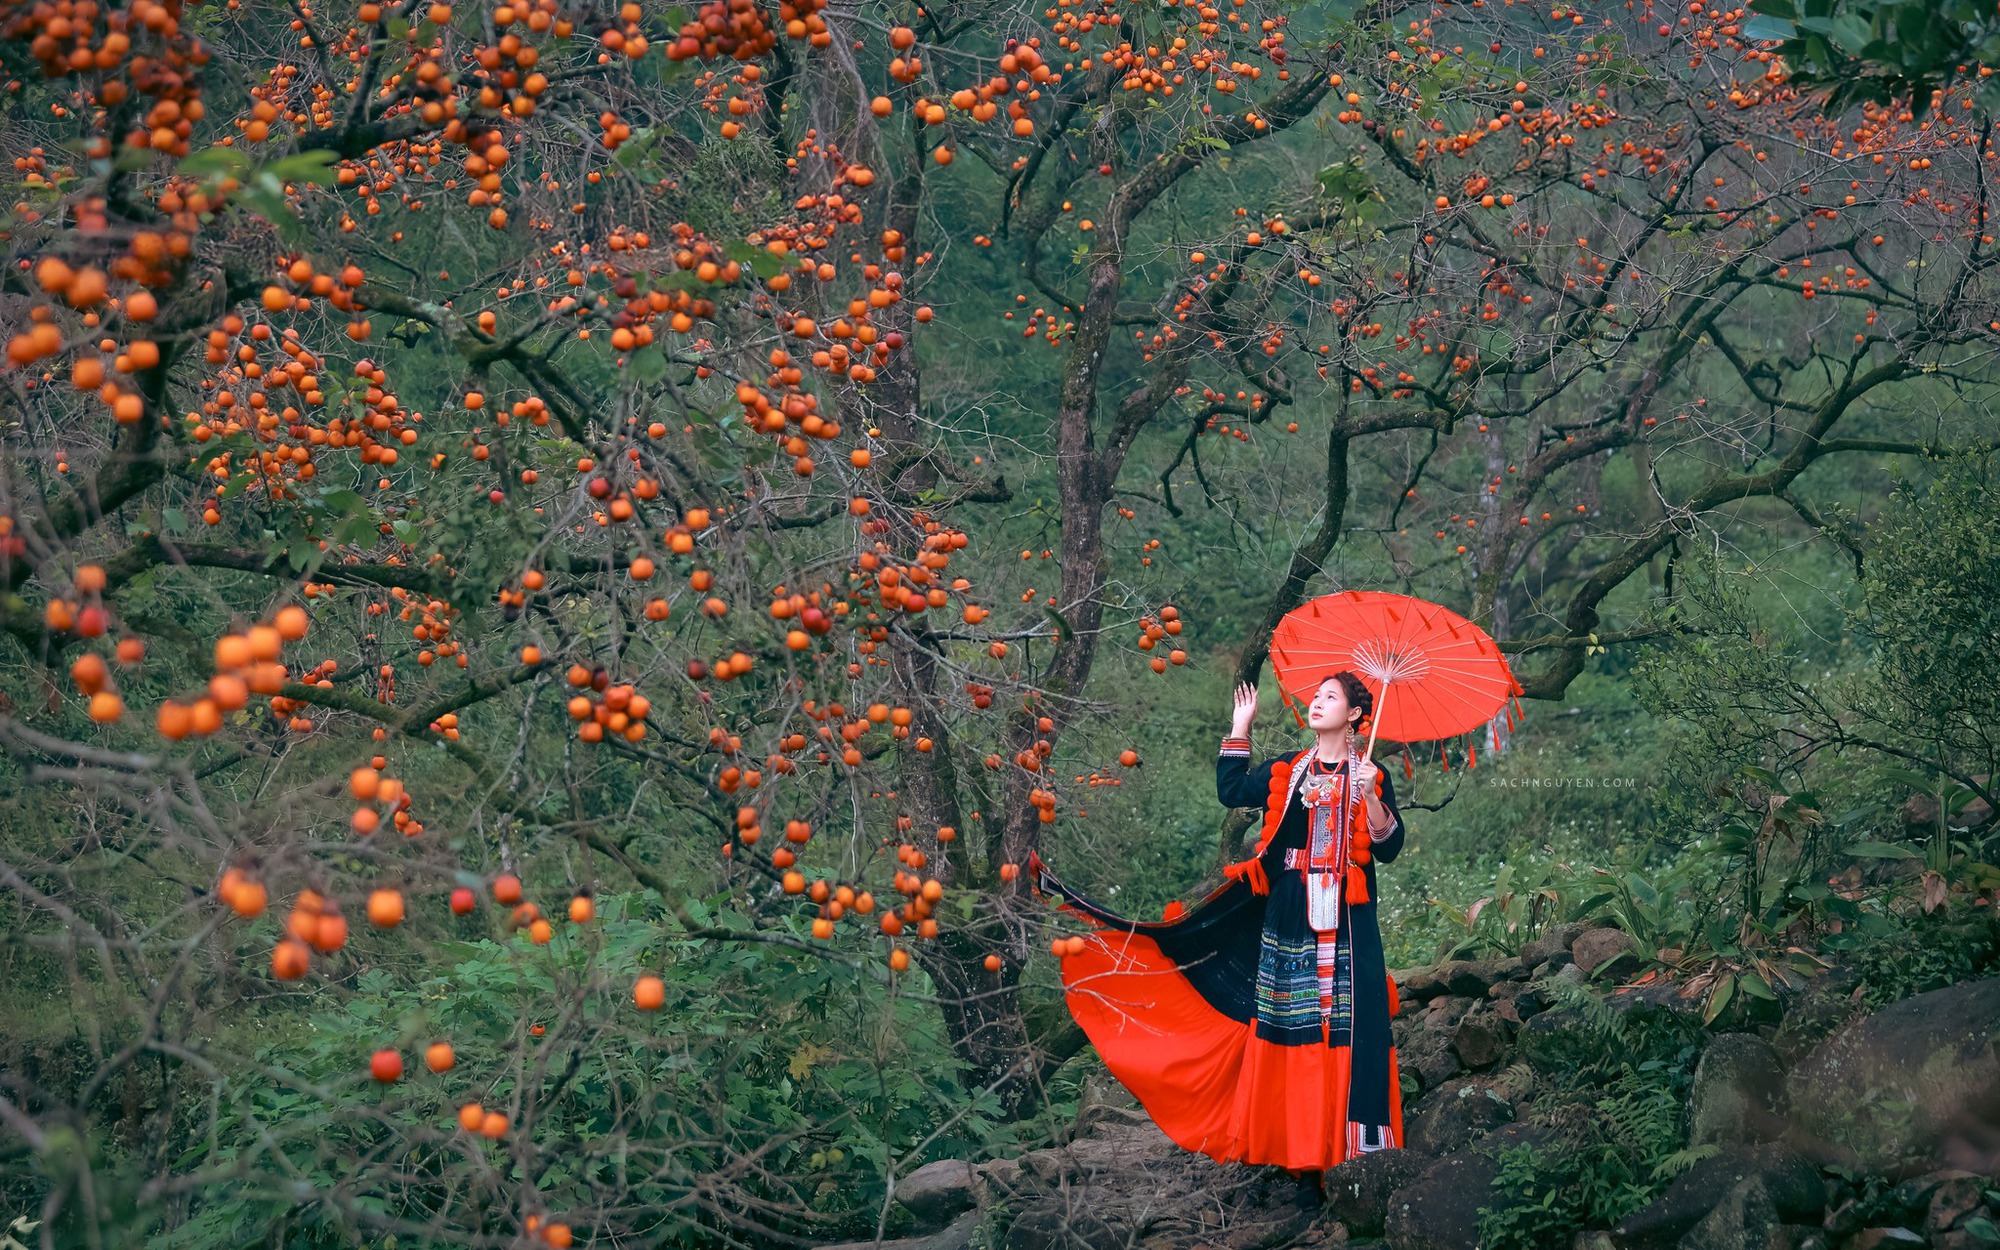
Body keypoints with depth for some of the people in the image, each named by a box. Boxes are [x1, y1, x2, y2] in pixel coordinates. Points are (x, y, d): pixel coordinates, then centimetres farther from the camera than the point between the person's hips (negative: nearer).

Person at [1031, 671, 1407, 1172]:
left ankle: (1344, 1134, -1)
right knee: (1283, 1016, 3)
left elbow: (1389, 848, -4)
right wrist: (1241, 726, 7)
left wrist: (1370, 797, -20)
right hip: (1287, 914, 3)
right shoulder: (1285, 769, 13)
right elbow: (1231, 792, 2)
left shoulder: (1371, 776, 4)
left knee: (1344, 1019, -6)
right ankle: (1283, 1132, 9)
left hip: (1345, 923, -3)